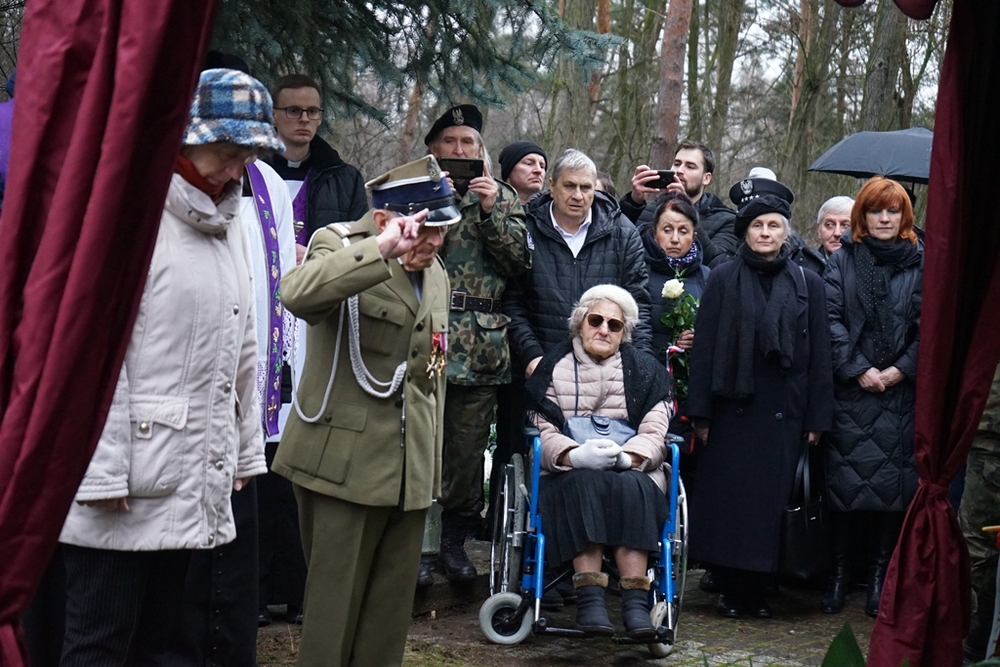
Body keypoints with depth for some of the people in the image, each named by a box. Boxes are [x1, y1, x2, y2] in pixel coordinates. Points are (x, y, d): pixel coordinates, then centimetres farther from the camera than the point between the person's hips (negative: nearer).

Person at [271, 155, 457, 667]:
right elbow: (297, 294, -34)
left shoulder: (435, 274, 15)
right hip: (344, 463, -7)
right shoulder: (341, 247, -8)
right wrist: (383, 249, -37)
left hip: (411, 472, 7)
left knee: (391, 614, 10)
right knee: (334, 613, -2)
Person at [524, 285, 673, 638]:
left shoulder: (644, 371, 13)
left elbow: (654, 435, 1)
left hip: (632, 472, 1)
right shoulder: (555, 367, 11)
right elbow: (543, 433, -1)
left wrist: (624, 457, -21)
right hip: (570, 473, -1)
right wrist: (576, 455, -23)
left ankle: (635, 600, -42)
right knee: (585, 482, -35)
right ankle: (589, 596, -43)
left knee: (630, 488, -34)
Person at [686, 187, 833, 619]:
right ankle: (729, 588, 10)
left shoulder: (807, 284, 7)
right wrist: (700, 413, -5)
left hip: (783, 412, 1)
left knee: (772, 501, 1)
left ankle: (757, 589, 10)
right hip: (733, 408, -1)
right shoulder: (724, 280, 4)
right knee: (728, 500, 0)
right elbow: (704, 347, 1)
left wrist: (817, 418, 0)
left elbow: (819, 355, 6)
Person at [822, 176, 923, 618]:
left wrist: (901, 370, -8)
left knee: (893, 482, -1)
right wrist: (858, 370, -9)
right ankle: (839, 573, 8)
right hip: (849, 391, 0)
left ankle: (880, 576, 8)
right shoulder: (842, 261, 6)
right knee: (844, 480, -1)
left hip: (901, 392, 0)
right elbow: (832, 320, 0)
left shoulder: (921, 263, 5)